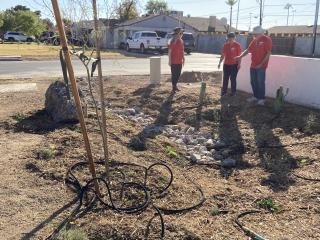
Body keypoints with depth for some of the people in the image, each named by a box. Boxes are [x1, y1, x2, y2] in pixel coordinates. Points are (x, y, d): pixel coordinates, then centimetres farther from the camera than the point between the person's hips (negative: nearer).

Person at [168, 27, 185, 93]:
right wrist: (169, 60, -14)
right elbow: (169, 51, -11)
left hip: (180, 61, 7)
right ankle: (173, 87, 8)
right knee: (174, 74, 0)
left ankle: (175, 85, 28)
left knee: (178, 74, 13)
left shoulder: (181, 41, 11)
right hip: (174, 62, -7)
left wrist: (183, 59, 18)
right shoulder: (172, 41, -11)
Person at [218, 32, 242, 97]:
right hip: (226, 64, 4)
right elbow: (223, 55, 11)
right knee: (225, 79, 6)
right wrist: (220, 63, 6)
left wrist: (239, 64, -11)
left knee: (233, 79, 1)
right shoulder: (225, 45, 6)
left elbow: (239, 55, -5)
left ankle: (233, 92, 11)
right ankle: (224, 92, 13)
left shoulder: (237, 45, -5)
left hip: (234, 65, -4)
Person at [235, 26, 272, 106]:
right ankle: (255, 96, 23)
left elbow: (268, 53, -11)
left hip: (261, 66, -7)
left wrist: (261, 64, -15)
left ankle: (261, 99, 6)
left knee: (260, 82, -2)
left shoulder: (267, 39, -8)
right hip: (253, 65, 7)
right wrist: (240, 56, 2)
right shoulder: (254, 40, 12)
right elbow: (248, 50, 17)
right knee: (253, 82, 11)